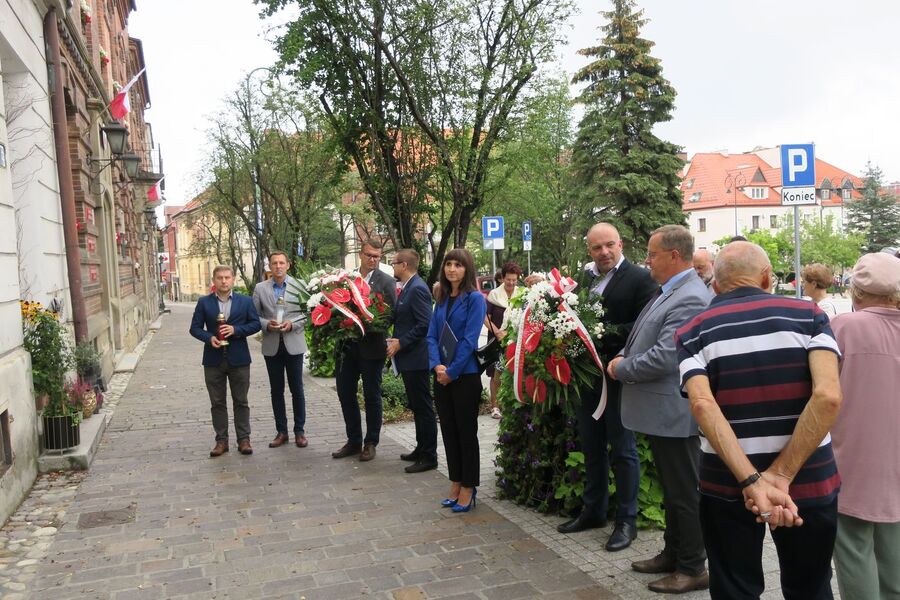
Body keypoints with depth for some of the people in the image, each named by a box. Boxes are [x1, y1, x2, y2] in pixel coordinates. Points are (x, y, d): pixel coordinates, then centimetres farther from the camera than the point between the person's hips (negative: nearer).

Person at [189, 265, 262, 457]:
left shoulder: (245, 301, 3)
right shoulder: (204, 302, 4)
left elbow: (256, 324, 1)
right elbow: (195, 328, 4)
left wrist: (236, 330, -14)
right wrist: (209, 338, -15)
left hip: (239, 359, -1)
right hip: (214, 360, 1)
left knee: (241, 401, 5)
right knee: (217, 403, 7)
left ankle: (244, 439, 12)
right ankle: (221, 440, 15)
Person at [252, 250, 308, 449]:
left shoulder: (299, 285, -1)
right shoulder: (260, 288, 4)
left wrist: (292, 324, -16)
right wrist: (267, 324, -14)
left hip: (293, 344, -2)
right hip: (271, 346, 2)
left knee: (296, 389, 5)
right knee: (276, 390, 9)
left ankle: (299, 431, 16)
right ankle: (281, 431, 19)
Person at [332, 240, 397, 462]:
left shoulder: (386, 282, -4)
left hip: (371, 346, -4)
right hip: (347, 345, 4)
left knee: (372, 396, 8)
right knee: (345, 393, 11)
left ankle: (370, 443, 22)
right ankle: (353, 441, 26)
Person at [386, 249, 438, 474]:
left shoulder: (417, 289, -17)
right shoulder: (406, 288, 12)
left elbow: (424, 325, -22)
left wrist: (400, 343, -18)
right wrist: (397, 341, 9)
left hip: (416, 359, -10)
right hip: (408, 358, 10)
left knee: (423, 407, -1)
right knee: (417, 407, 17)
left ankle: (429, 457, 7)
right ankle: (422, 449, 29)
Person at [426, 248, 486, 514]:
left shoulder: (475, 298, -10)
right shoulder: (442, 299, 10)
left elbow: (470, 340, -15)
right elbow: (432, 335, 7)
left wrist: (451, 371, -15)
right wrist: (436, 365, -9)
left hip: (465, 375, -6)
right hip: (442, 376, 6)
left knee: (466, 432, 4)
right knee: (448, 430, 12)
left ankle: (468, 488, 16)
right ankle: (455, 484, 25)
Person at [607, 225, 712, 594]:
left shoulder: (690, 298, -21)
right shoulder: (669, 290, 11)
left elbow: (663, 357, -26)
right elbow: (645, 338, 20)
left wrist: (621, 369, -11)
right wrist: (622, 357, 2)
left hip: (674, 414, -10)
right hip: (661, 411, 10)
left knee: (684, 492, 5)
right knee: (671, 489, 20)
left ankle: (693, 569, 19)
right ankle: (673, 554, 35)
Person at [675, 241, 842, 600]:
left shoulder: (693, 332, -2)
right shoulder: (808, 315, -1)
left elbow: (701, 404, -20)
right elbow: (828, 395, -17)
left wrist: (752, 481, -22)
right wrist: (782, 474, -17)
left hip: (727, 484, -1)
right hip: (810, 479, 1)